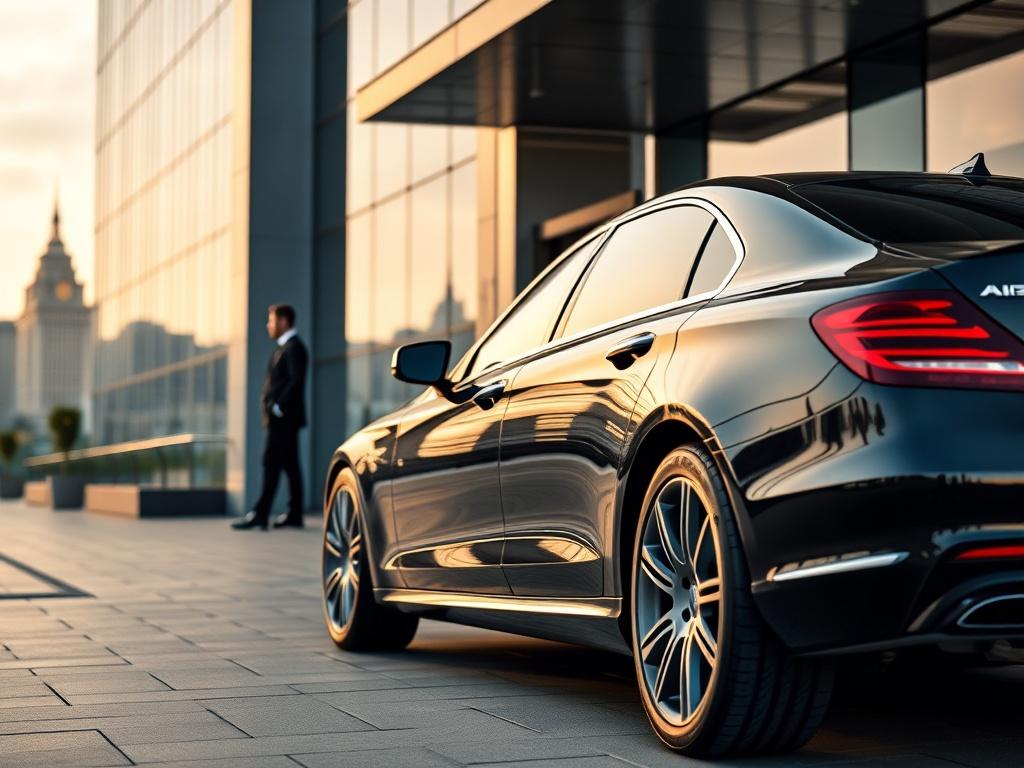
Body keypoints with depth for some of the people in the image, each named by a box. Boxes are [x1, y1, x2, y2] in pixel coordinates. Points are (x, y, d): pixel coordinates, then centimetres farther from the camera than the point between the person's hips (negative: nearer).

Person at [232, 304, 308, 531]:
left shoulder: (293, 348, -11)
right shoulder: (284, 347, 19)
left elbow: (296, 382, -21)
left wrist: (277, 408, -19)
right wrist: (270, 408, 11)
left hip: (283, 417, -10)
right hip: (280, 418, 10)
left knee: (271, 463, -11)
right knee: (289, 464, 10)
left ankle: (259, 514, -12)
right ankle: (294, 514, 13)